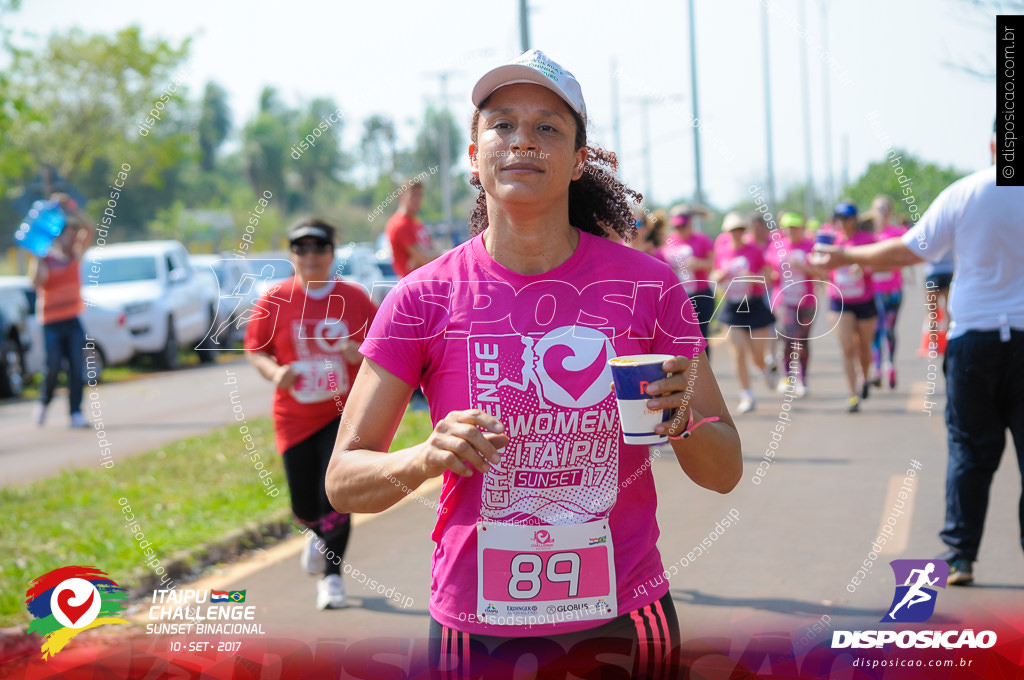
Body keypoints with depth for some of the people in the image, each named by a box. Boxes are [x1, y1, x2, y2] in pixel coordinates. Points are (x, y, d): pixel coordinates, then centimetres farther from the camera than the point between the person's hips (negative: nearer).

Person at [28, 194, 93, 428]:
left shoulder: (76, 257, 7)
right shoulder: (44, 260, -2)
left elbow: (88, 229, -4)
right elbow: (36, 282, -21)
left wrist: (69, 208, -12)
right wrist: (40, 258, -19)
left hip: (73, 321, 3)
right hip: (52, 323, -3)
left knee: (77, 368, -6)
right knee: (53, 367, -9)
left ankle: (76, 413, -5)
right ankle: (44, 402, 18)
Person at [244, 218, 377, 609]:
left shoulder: (353, 298, -1)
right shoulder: (276, 300, -1)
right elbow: (254, 348, 6)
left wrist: (362, 353, -14)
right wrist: (273, 371, -15)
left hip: (345, 413, -1)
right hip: (295, 418, 1)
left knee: (334, 496, -15)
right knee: (304, 508, 6)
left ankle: (332, 575, 3)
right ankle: (318, 534, 44)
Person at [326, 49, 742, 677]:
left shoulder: (647, 284, -3)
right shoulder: (424, 298, -6)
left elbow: (725, 472, 1)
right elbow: (343, 480, -3)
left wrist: (681, 421, -21)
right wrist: (425, 460, -23)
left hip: (622, 624, 1)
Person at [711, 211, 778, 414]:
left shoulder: (755, 250, -6)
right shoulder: (721, 249, 2)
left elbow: (768, 278, -4)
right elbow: (715, 276, 12)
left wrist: (752, 277, -22)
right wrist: (719, 276, -11)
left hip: (755, 306, -2)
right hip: (732, 306, 2)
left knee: (757, 355, 4)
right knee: (738, 353, -6)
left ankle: (766, 370, 42)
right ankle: (747, 396, 3)